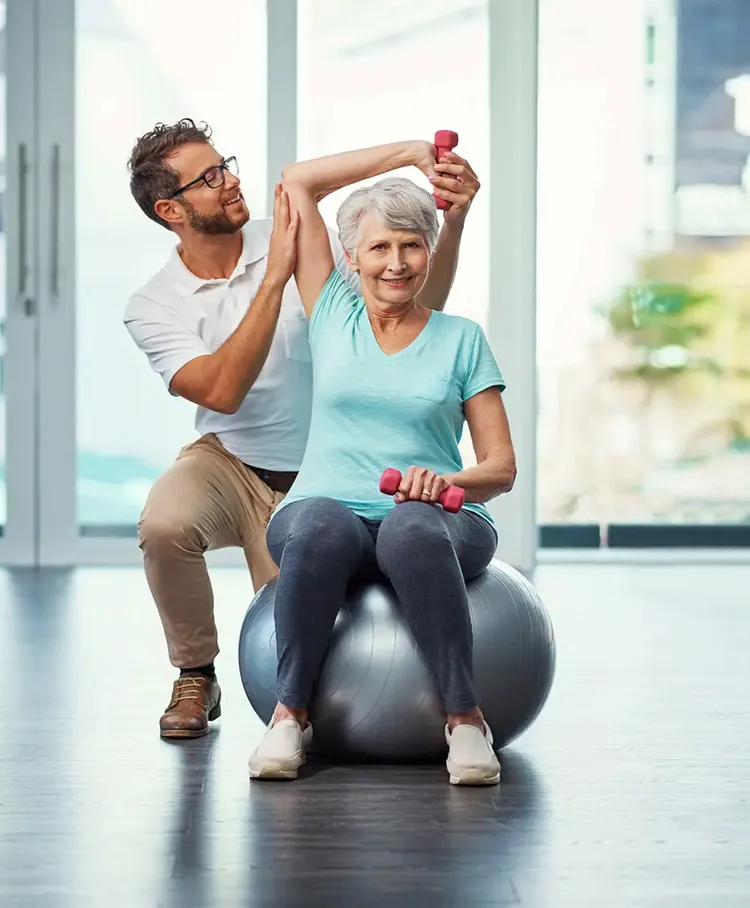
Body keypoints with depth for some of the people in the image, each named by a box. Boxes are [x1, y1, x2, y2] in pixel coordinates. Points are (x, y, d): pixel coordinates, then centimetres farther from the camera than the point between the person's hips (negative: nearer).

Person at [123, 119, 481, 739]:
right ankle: (195, 677, -6)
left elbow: (418, 306, -11)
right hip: (229, 463, -1)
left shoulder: (304, 246, -8)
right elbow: (221, 392, -27)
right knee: (164, 525, -34)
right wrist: (275, 278, -30)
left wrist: (454, 221, -28)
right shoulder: (154, 307, -10)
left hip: (319, 477, 1)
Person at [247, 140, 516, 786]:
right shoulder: (334, 315, 15)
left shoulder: (461, 339, 12)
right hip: (329, 509, 1)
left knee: (411, 528, -38)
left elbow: (502, 466, 7)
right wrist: (413, 151, 16)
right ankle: (290, 713, -25)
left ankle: (465, 717, -32)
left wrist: (448, 481, -16)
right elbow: (296, 181, 14)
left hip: (435, 521, 0)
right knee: (319, 527, -37)